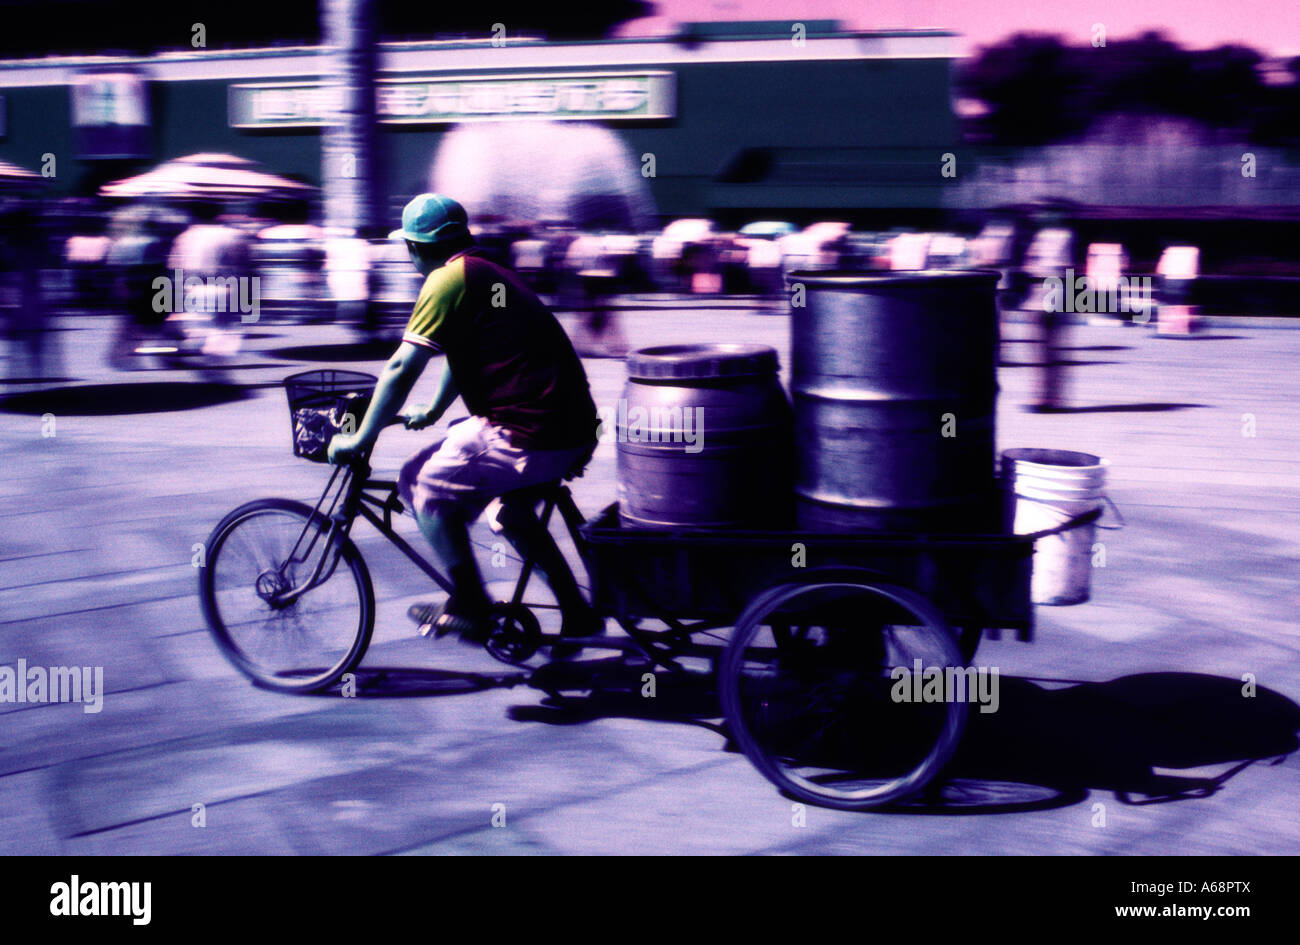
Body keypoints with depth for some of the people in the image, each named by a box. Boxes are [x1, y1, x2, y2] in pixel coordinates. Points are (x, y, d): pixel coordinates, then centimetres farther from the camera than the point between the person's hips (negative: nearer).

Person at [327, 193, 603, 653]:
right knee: (510, 504, 29)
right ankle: (576, 614, 26)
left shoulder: (448, 280, -6)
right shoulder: (486, 272, 22)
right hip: (574, 426, 9)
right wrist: (432, 412, 50)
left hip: (529, 434, -9)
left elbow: (401, 370, -8)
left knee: (426, 487, 5)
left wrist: (359, 440, 1)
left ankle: (469, 609, 10)